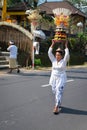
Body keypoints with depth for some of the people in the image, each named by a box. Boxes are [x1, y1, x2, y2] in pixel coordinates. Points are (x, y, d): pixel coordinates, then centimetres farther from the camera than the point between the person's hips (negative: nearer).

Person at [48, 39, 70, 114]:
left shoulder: (64, 61, -3)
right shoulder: (53, 60, 6)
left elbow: (67, 55, -18)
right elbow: (49, 53, 0)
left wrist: (66, 46, -12)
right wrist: (52, 45, -3)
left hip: (61, 79, -5)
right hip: (53, 78, 5)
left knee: (59, 92, -13)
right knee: (55, 92, 9)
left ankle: (56, 107, -18)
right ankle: (59, 104, 28)